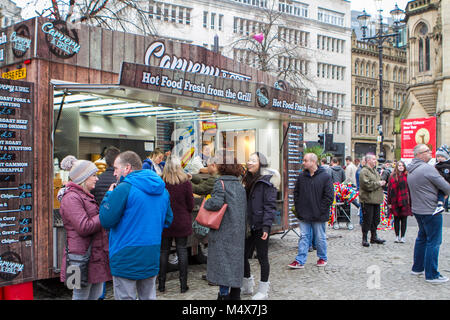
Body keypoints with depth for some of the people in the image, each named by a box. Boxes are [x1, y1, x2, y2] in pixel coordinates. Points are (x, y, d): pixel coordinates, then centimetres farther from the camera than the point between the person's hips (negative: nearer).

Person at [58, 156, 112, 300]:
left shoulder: (85, 196, 19)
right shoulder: (71, 198, -14)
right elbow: (84, 228, -22)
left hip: (96, 255, 10)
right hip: (83, 256, -10)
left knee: (95, 295, 13)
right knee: (81, 295, -1)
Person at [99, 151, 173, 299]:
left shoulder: (124, 188, -15)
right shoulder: (162, 189, 8)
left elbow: (106, 220, -13)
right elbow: (167, 220, 16)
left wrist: (109, 195, 0)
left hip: (127, 258, -7)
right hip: (152, 258, 7)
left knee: (125, 297, 4)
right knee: (149, 297, 17)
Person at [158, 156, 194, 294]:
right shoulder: (186, 183, -9)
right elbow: (191, 205, -4)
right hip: (182, 223, 0)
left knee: (163, 252, 10)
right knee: (182, 251, 8)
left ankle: (161, 284, 15)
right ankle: (183, 284, 11)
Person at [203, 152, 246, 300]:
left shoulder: (221, 183, -12)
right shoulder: (240, 186, 10)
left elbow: (216, 203, -26)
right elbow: (245, 208, 13)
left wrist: (206, 203, -6)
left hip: (223, 232, -7)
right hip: (238, 232, 7)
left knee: (222, 261, -1)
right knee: (235, 258, 15)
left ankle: (224, 294, 0)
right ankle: (235, 293, 24)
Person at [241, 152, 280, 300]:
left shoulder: (267, 181, -10)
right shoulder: (249, 180, 14)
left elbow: (270, 205, -15)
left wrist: (266, 226, -20)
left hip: (260, 225, -8)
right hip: (249, 225, 8)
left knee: (262, 257, 3)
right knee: (243, 255, 10)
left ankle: (263, 290, 17)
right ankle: (247, 286, 28)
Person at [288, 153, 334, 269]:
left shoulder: (325, 177, -8)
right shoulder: (301, 176, 5)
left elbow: (329, 196, -9)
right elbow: (296, 193, 13)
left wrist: (321, 210, -11)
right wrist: (298, 208, 4)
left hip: (319, 216, -4)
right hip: (304, 215, 4)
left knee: (320, 238, 9)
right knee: (304, 237, 6)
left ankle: (323, 258, 27)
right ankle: (300, 261, 8)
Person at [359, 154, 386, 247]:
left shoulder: (375, 171, 18)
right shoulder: (364, 172, -13)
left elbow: (379, 181, 30)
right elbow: (367, 185, -23)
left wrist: (382, 183, 7)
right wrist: (378, 184, -14)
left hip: (376, 200, 9)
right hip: (368, 200, -9)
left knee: (375, 220, 15)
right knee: (367, 221, -4)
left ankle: (374, 237, 26)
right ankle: (364, 239, 5)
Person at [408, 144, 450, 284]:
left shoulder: (411, 171, 10)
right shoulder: (428, 168, -18)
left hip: (417, 209, 9)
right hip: (430, 211, -9)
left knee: (422, 238, 20)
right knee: (433, 241, -3)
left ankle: (417, 268, 28)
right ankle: (431, 275, 1)